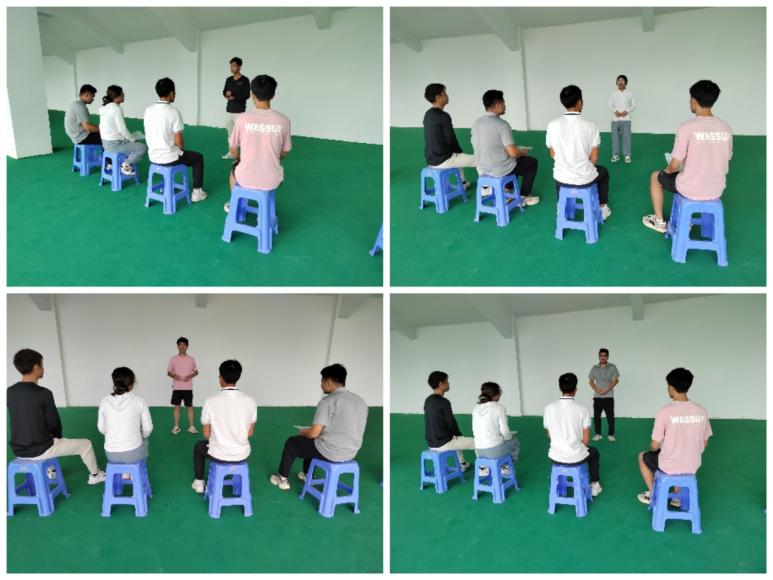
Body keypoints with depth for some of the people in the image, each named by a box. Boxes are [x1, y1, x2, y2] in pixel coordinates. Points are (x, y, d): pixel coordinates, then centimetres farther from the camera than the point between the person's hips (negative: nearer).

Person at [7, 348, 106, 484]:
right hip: (40, 450, -6)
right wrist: (58, 437, 14)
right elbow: (53, 422, -11)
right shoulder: (43, 393, -20)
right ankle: (95, 475, 36)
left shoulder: (10, 392, -1)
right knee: (85, 444, 16)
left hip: (18, 450, 6)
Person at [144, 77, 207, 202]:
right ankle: (196, 193, 21)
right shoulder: (173, 112, -20)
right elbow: (178, 141, -17)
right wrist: (182, 150, 7)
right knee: (198, 158, 19)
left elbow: (148, 135, 11)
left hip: (153, 156, 6)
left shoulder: (148, 110, 0)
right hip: (169, 158, -6)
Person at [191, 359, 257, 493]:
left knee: (199, 445, 32)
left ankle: (199, 482, 41)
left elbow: (207, 434, -5)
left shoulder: (211, 401, -16)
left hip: (218, 455, -2)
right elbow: (250, 433, 1)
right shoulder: (250, 401, -10)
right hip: (242, 454, 2)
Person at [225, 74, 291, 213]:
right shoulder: (283, 121, -10)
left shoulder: (242, 119, -12)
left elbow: (233, 151, 1)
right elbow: (284, 152, 4)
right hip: (272, 181, 0)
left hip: (245, 179, 0)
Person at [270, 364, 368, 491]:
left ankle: (283, 479, 34)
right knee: (312, 441, 34)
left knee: (291, 443, 19)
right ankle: (307, 475, 44)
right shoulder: (361, 401, 3)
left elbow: (314, 433, -19)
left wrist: (303, 431, 5)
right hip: (351, 453, 7)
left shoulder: (328, 401, -19)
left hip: (330, 452, -7)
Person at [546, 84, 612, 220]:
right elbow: (594, 158, -6)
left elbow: (553, 154, 3)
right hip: (585, 178, -1)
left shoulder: (552, 125, -10)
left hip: (562, 178, 2)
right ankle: (603, 208, 44)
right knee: (603, 172, 33)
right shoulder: (590, 125, -14)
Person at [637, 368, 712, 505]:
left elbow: (655, 445, -15)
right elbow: (704, 443, 5)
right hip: (693, 466, 4)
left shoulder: (665, 411, -21)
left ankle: (652, 494, 35)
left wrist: (653, 449, 9)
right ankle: (678, 497, 36)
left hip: (669, 467, -4)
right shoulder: (701, 411, -6)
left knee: (643, 457, 28)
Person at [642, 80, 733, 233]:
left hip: (690, 190, -5)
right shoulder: (726, 128, -2)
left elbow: (674, 166, -15)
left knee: (655, 177, 26)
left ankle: (659, 221, 35)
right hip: (717, 190, 5)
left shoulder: (686, 127, -19)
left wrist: (667, 170, 8)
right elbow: (725, 163, 8)